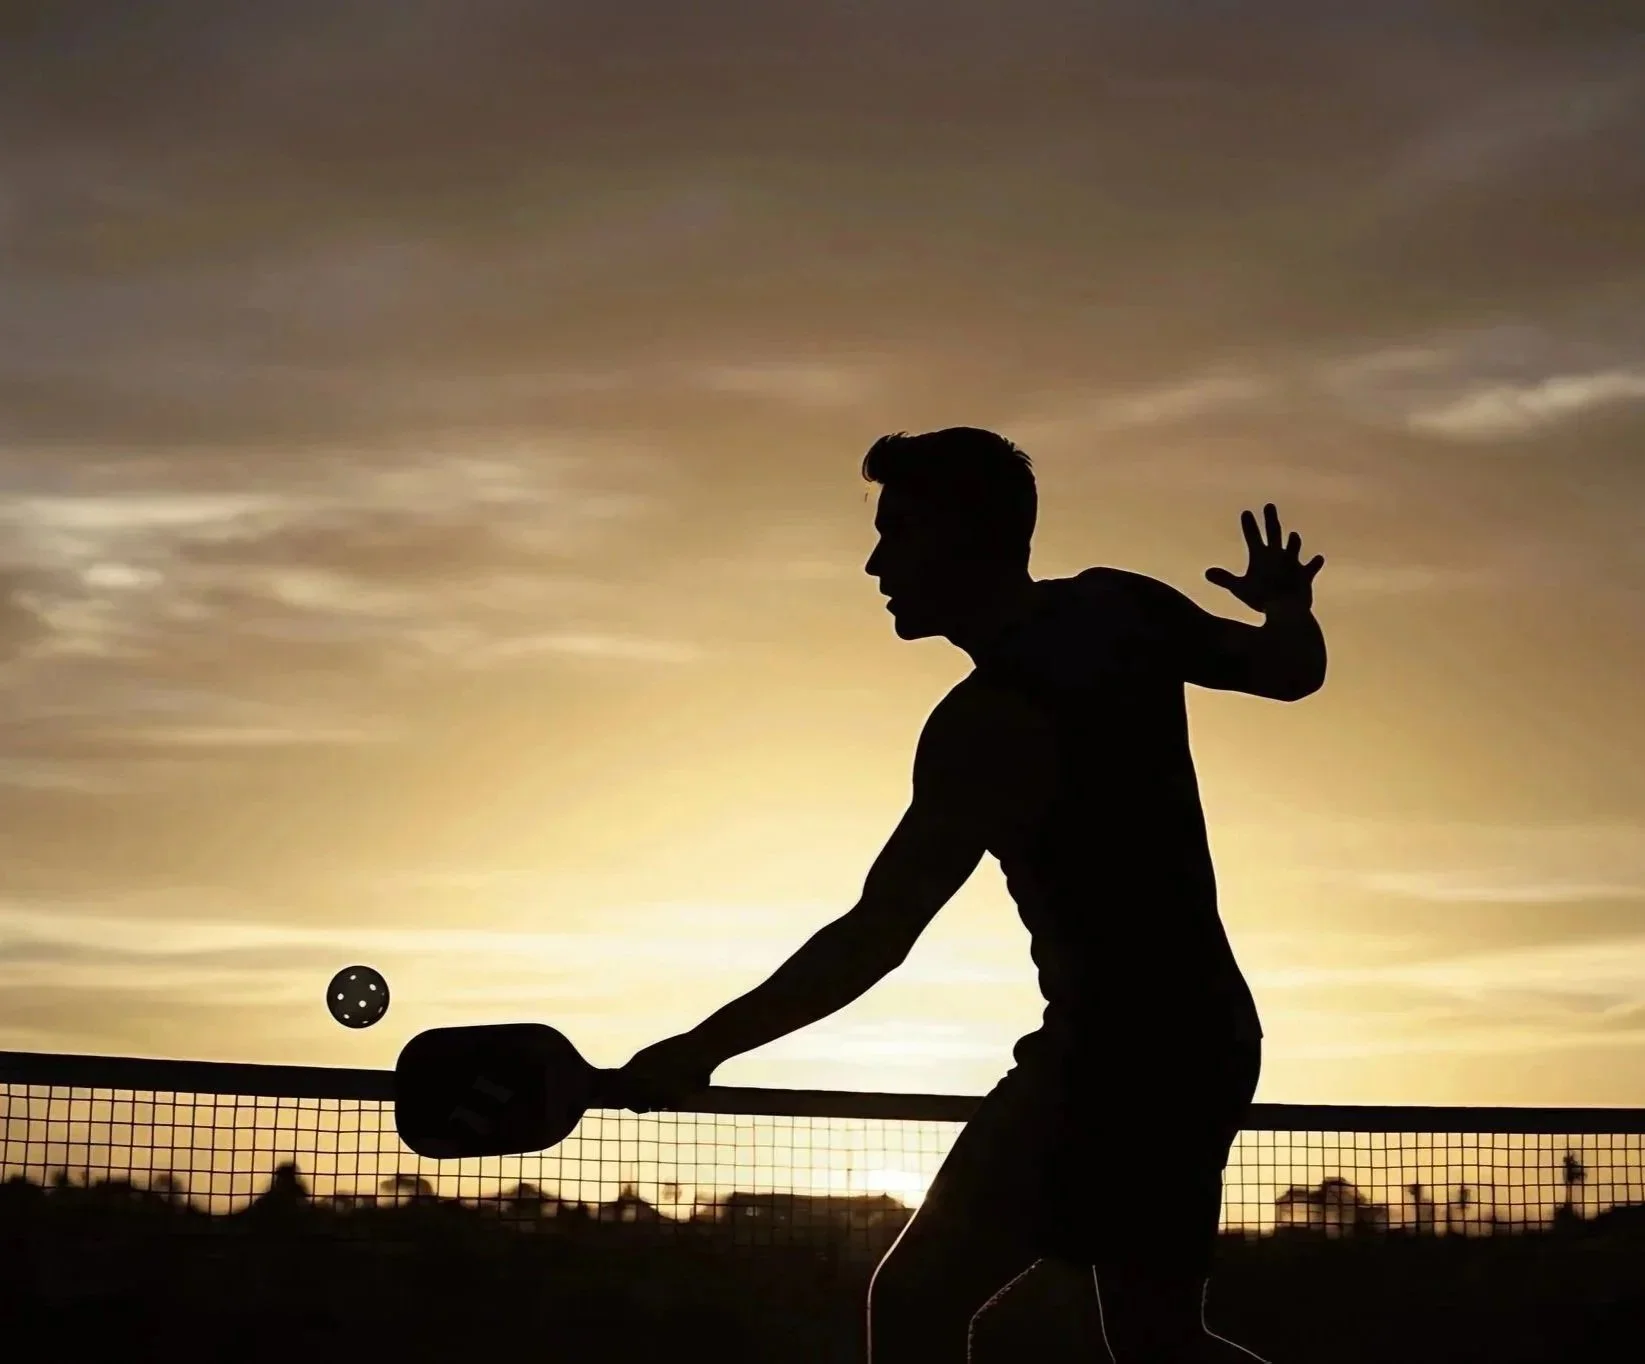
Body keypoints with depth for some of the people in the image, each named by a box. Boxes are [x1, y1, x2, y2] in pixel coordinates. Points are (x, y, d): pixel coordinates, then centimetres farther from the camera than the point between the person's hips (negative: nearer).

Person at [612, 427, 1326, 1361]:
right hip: (1200, 1031, 9)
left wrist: (704, 1048, -18)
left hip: (1114, 1043, -9)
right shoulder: (1125, 608, 2)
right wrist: (1288, 605, 34)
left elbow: (873, 941, -22)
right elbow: (1293, 670, 16)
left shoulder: (991, 719, -20)